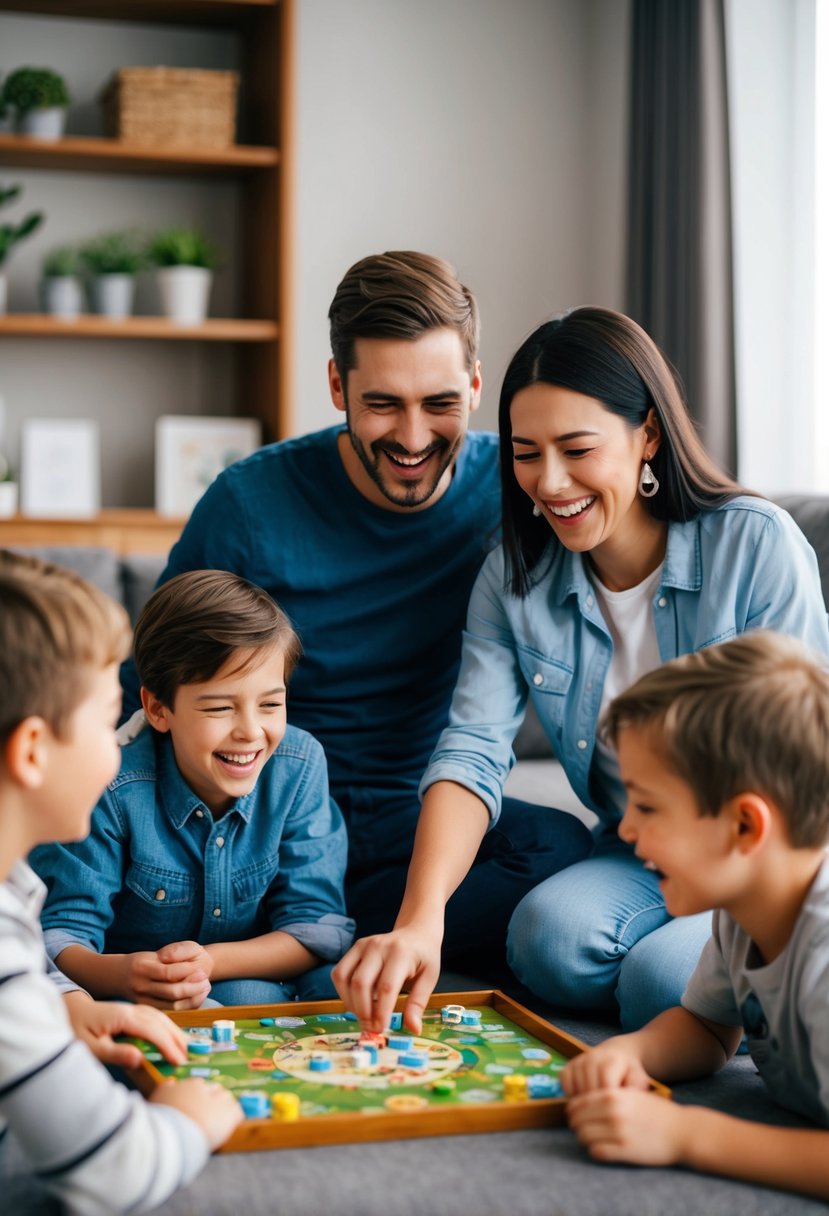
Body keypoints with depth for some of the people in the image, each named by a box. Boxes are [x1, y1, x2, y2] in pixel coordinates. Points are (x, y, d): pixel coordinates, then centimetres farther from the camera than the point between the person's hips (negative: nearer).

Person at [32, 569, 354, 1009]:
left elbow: (319, 927, -10)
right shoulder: (111, 789, -21)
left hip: (251, 985, 4)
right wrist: (122, 974, -42)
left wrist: (209, 961, -28)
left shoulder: (299, 765, -12)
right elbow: (61, 935, -18)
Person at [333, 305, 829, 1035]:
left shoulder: (755, 544, -12)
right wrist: (419, 919, -30)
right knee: (548, 933, -27)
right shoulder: (513, 581, -2)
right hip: (638, 864, 3)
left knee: (662, 977, -30)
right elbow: (471, 753, -14)